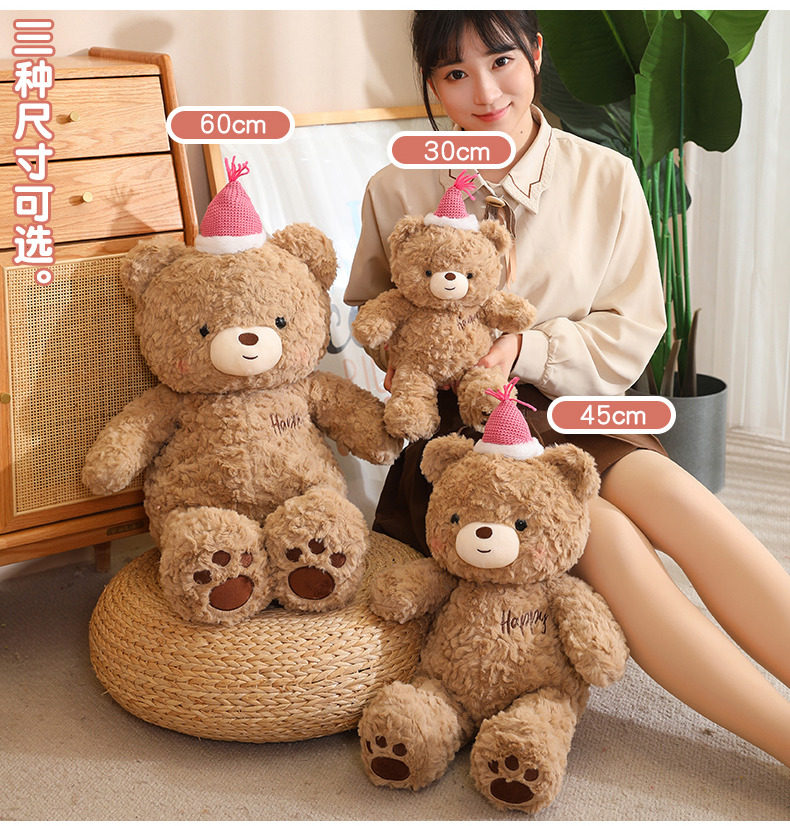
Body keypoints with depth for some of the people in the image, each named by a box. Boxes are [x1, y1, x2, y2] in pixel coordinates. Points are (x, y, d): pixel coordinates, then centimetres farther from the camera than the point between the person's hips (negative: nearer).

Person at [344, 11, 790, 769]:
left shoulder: (605, 178, 4)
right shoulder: (395, 192, 3)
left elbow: (631, 335, 2)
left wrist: (528, 350, -16)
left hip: (572, 419, 2)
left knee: (664, 488, -32)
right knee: (606, 537, -30)